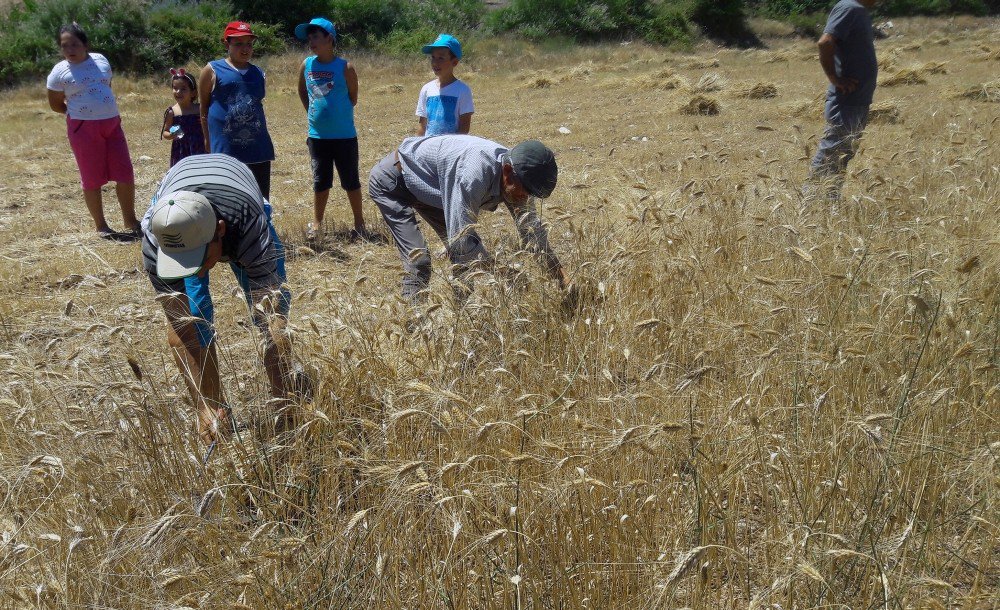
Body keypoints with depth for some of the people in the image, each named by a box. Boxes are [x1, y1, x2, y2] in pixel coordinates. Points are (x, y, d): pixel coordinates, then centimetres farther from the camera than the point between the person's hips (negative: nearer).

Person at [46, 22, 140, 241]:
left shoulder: (100, 60, 7)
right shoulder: (59, 72, -5)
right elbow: (55, 104, 4)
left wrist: (107, 111, 14)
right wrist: (78, 112, 1)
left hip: (112, 124, 4)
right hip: (83, 129, -4)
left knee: (125, 174, 5)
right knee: (93, 179, 3)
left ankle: (130, 221, 19)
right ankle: (101, 226, 15)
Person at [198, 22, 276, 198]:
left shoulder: (259, 74, 13)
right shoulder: (212, 70, 1)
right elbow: (203, 107, 5)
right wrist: (208, 139, 3)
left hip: (258, 148, 4)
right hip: (225, 149, -4)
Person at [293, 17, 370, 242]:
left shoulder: (345, 67, -10)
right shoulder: (307, 65, 1)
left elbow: (353, 97, 1)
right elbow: (302, 92, 17)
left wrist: (337, 115, 7)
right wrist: (314, 113, 12)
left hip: (344, 136, -3)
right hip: (317, 136, 4)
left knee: (351, 181, 6)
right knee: (320, 181, 12)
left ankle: (359, 224, 16)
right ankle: (316, 223, 23)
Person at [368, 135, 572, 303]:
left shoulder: (517, 177, -16)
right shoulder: (475, 173, -42)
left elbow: (533, 230, -5)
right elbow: (461, 239, -41)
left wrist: (563, 279, -9)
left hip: (428, 188, 8)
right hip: (391, 180, -8)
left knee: (472, 253, 2)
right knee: (417, 260, -21)